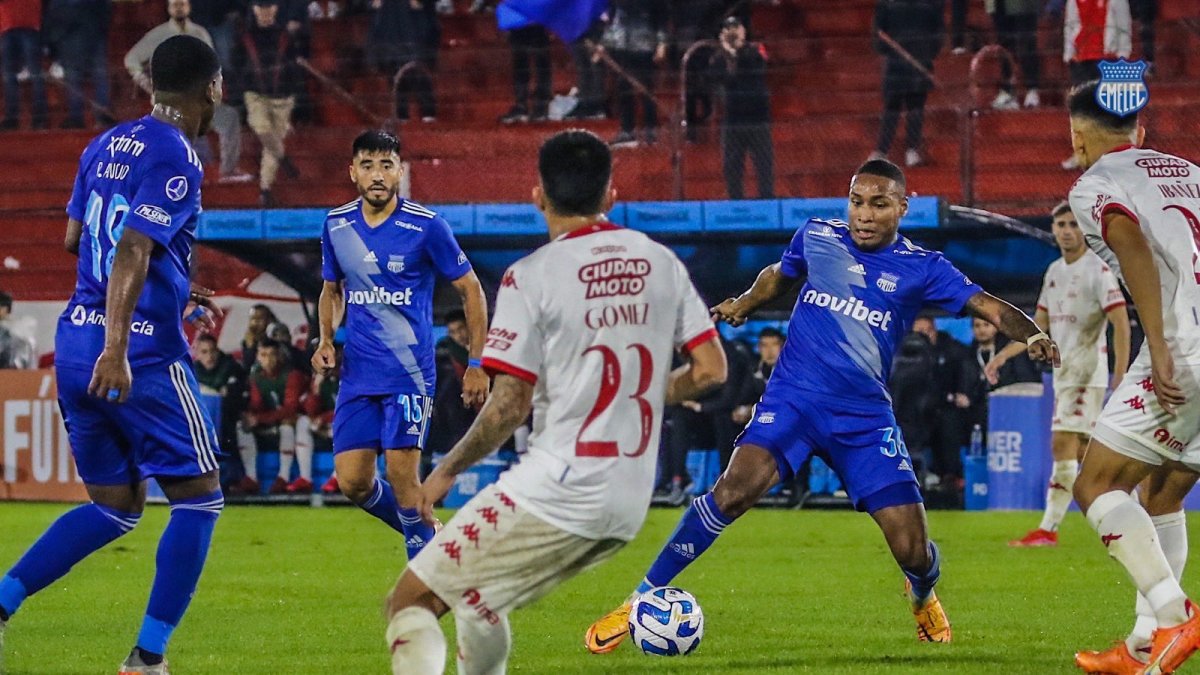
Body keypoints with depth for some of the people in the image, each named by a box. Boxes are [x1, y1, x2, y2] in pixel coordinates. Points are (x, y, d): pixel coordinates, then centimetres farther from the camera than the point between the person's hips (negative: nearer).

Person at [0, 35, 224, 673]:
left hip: (75, 344, 8)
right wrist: (117, 347, -29)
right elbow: (134, 249, -23)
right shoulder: (177, 159, -12)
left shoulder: (105, 145, 12)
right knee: (199, 499, 7)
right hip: (140, 353, -8)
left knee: (113, 507, 16)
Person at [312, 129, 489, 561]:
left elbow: (470, 290, -1)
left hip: (410, 372, -5)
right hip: (358, 374, 5)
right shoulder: (336, 226, 4)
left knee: (401, 475, -12)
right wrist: (326, 340, 3)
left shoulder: (425, 226, -9)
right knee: (352, 481, -1)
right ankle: (419, 530, 25)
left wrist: (476, 364, -4)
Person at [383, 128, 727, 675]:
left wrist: (446, 472, 2)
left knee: (411, 602, -3)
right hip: (630, 506, 7)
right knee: (476, 596, 28)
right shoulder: (662, 262, 7)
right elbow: (710, 369, 9)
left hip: (555, 495, -7)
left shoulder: (531, 276, -10)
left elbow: (509, 406, -11)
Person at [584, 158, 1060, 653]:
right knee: (736, 488, -28)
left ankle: (923, 594, 35)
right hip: (793, 398, 0)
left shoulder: (921, 268, 1)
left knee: (913, 552, -7)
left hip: (866, 416, 0)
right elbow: (778, 276, 27)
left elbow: (990, 308, -6)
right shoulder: (817, 237, 6)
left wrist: (1033, 336, -25)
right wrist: (743, 304, 9)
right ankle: (641, 601, -18)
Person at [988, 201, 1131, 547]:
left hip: (1088, 372, -8)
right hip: (1063, 372, 8)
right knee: (1084, 450, 9)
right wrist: (1004, 355, 12)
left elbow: (1121, 323, -15)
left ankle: (1048, 530, -15)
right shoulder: (1054, 271, 14)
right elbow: (1039, 325, 21)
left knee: (1063, 444, -14)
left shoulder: (1098, 270, -10)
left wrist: (1120, 376, -23)